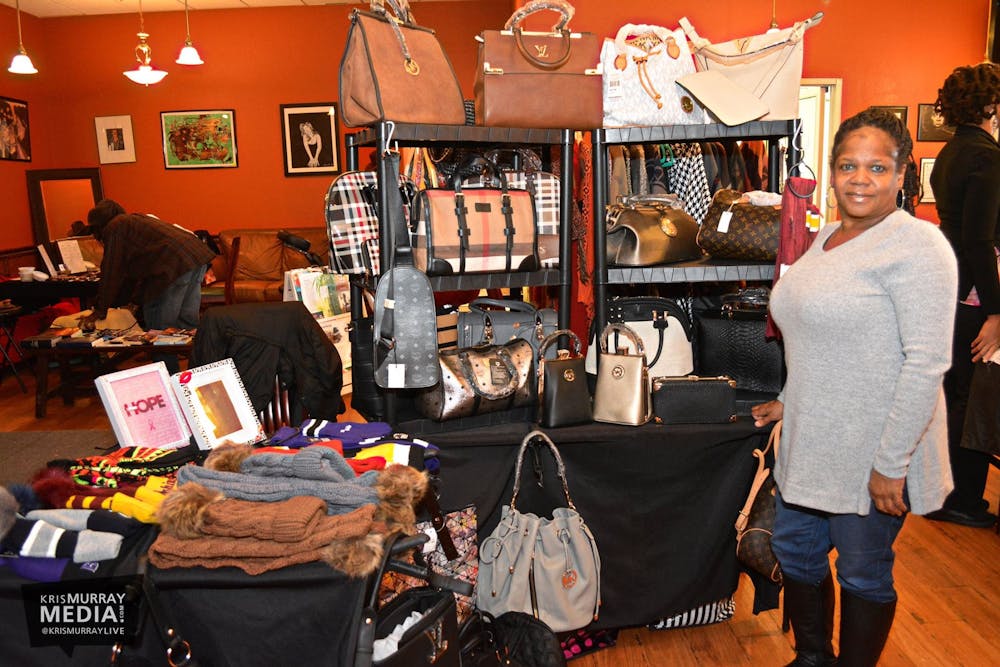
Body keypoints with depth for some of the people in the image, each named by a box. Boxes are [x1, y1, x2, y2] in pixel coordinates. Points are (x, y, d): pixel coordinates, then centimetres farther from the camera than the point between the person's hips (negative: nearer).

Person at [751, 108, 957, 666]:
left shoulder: (916, 246, -16)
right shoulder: (827, 238, 10)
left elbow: (927, 362, -21)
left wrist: (892, 463, -22)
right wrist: (789, 402, 15)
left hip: (873, 454, -8)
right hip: (810, 443, 8)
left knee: (863, 575, 10)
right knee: (795, 552, 19)